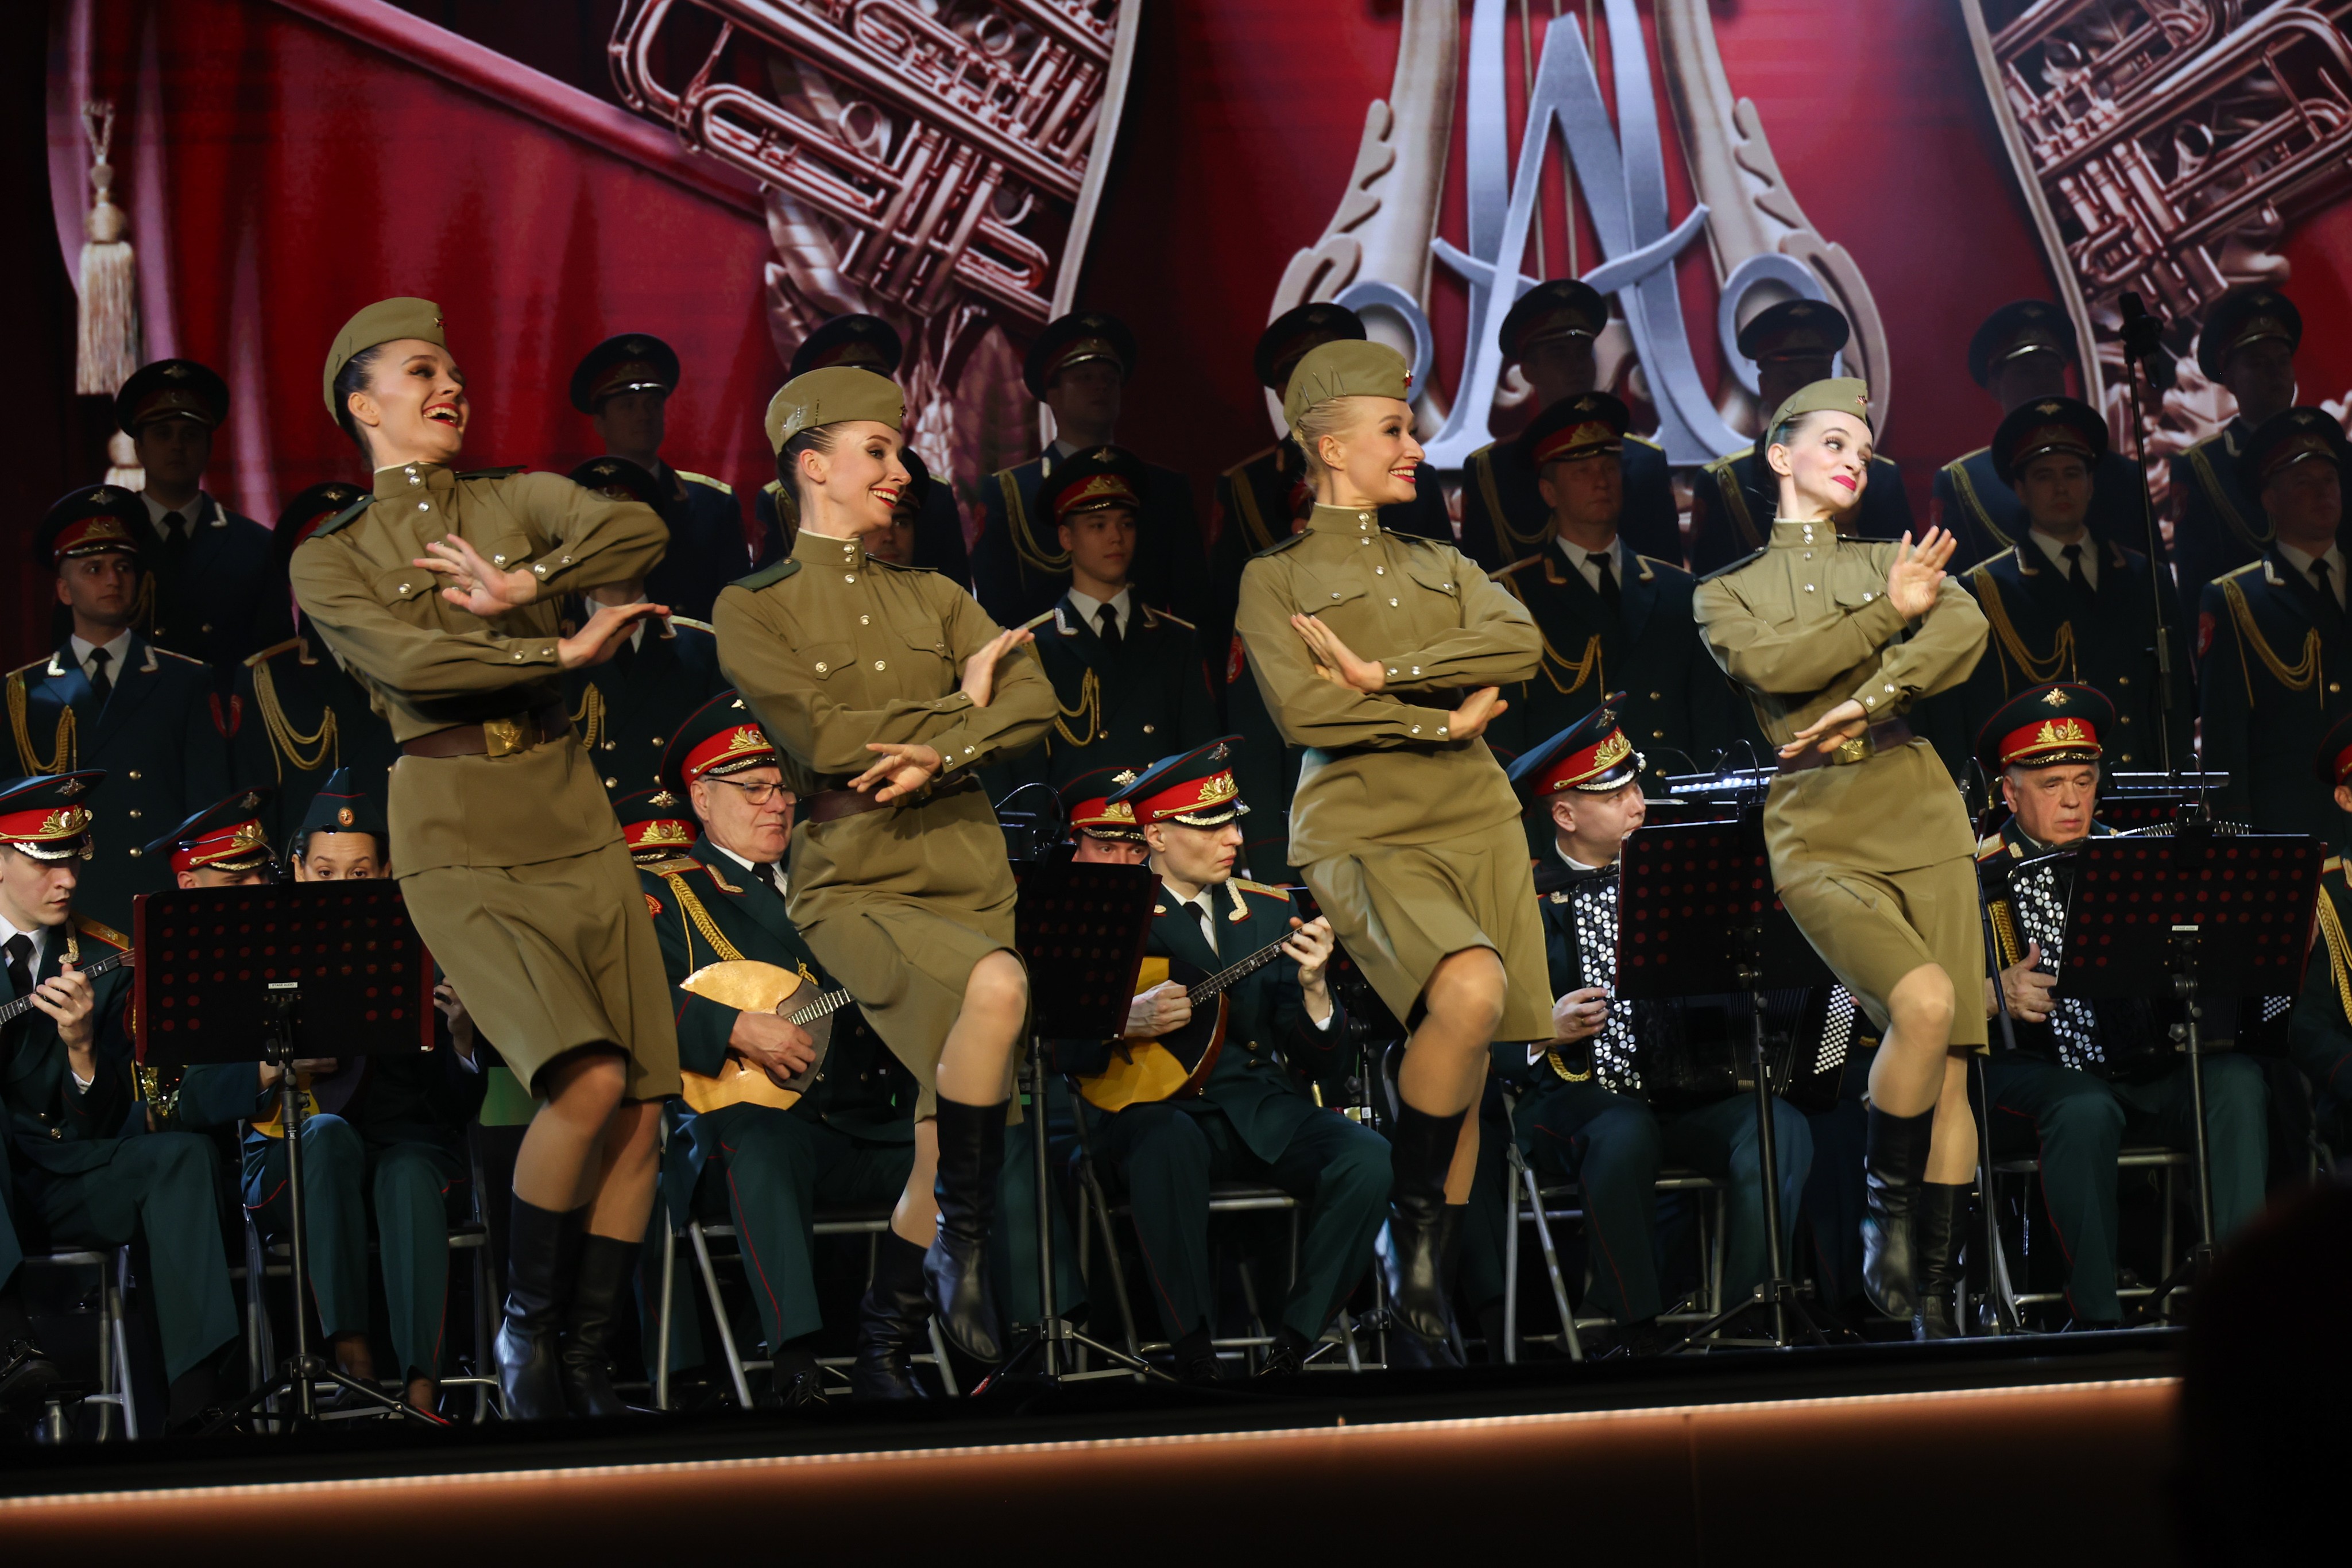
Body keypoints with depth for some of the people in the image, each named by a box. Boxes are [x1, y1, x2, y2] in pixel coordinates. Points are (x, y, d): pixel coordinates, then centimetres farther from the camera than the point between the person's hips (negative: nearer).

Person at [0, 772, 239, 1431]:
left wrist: (83, 1046, -18)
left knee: (185, 1154, -24)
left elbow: (105, 1127, 3)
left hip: (56, 1187, 3)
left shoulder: (105, 962, 9)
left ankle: (193, 1393, -35)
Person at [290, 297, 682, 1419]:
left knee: (642, 1112, -4)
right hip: (457, 839, -4)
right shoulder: (329, 560, 6)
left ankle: (584, 1362, 9)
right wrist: (567, 648, -10)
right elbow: (408, 662, -12)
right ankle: (524, 1330, -3)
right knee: (588, 1083, -22)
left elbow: (640, 534, -6)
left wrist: (524, 587, -14)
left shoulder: (518, 501, 14)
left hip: (572, 819, 4)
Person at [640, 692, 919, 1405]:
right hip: (755, 1114, -5)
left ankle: (883, 1350, -13)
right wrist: (738, 1030, -22)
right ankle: (797, 1367, -42)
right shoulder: (665, 893, 6)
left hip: (869, 1125, 5)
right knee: (760, 1149, -39)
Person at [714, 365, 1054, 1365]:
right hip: (852, 886, -5)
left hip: (967, 877, 5)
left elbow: (1034, 702, 0)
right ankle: (963, 1245, -20)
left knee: (953, 1128, 0)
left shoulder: (933, 599, 17)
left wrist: (939, 753, -18)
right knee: (995, 985, -32)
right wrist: (963, 703, -2)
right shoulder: (754, 608, 4)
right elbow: (822, 735, -11)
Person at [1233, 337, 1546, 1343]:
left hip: (1478, 827, 6)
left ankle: (1430, 1286, 9)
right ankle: (1413, 1214, -11)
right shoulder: (1275, 579, 7)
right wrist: (1447, 720, -7)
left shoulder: (1442, 568, 21)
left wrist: (1386, 673, -10)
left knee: (1464, 1070, 0)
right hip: (1364, 837, -6)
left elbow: (1521, 645, 0)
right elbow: (1303, 711, -10)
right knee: (1471, 991, -30)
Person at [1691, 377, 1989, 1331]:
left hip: (1921, 819, 3)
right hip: (1817, 836, -3)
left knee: (1949, 1068, -9)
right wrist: (1888, 613, -6)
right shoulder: (1725, 591, 14)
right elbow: (1767, 663, -9)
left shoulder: (1891, 561, 18)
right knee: (1924, 1001, -27)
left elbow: (1965, 629, -4)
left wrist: (1870, 702, -16)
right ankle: (1888, 1218, -9)